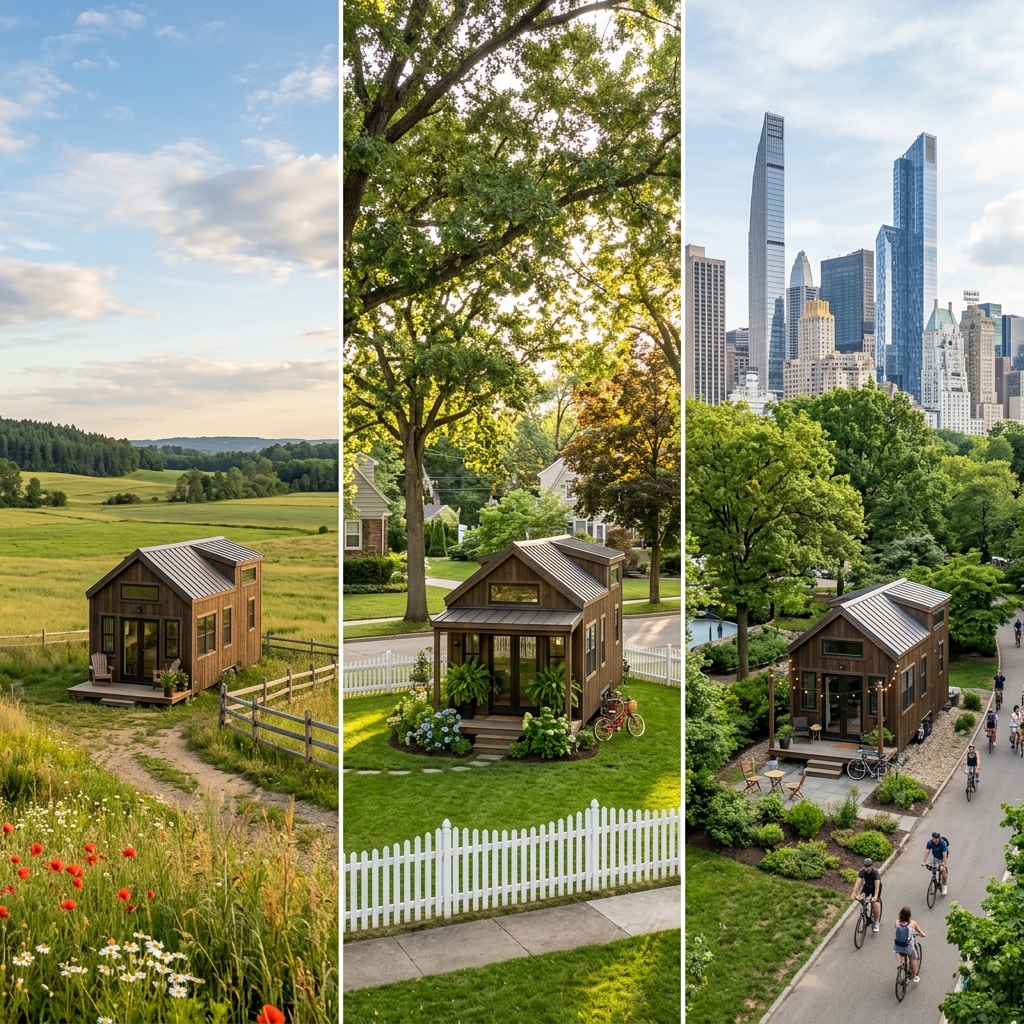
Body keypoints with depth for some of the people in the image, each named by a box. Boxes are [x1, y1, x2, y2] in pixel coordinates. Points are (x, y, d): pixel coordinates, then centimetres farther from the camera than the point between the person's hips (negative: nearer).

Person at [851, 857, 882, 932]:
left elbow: (877, 885, -41)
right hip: (867, 886, 3)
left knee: (876, 903, -20)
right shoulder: (862, 871, -24)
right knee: (861, 898, -24)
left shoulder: (875, 872, -32)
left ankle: (876, 922, -3)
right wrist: (853, 893, -44)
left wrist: (875, 896, -54)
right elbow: (858, 882, -32)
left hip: (875, 887, -3)